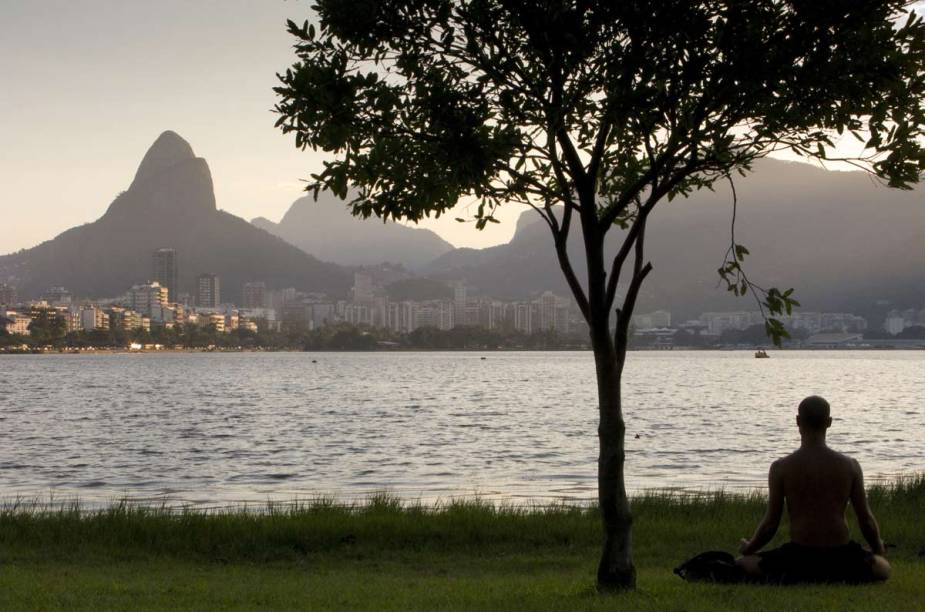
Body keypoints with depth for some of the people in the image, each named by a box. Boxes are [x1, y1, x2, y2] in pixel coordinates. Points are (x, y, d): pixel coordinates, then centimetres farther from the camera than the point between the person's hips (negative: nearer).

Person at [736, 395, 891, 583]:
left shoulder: (781, 468, -5)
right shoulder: (849, 466, 0)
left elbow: (770, 524, -2)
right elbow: (866, 520, 5)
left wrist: (748, 549, 17)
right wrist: (879, 548, 25)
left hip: (800, 557, -1)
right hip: (839, 559, 1)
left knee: (741, 565, 19)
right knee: (883, 567, 30)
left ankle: (784, 577, 1)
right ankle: (835, 576, 9)